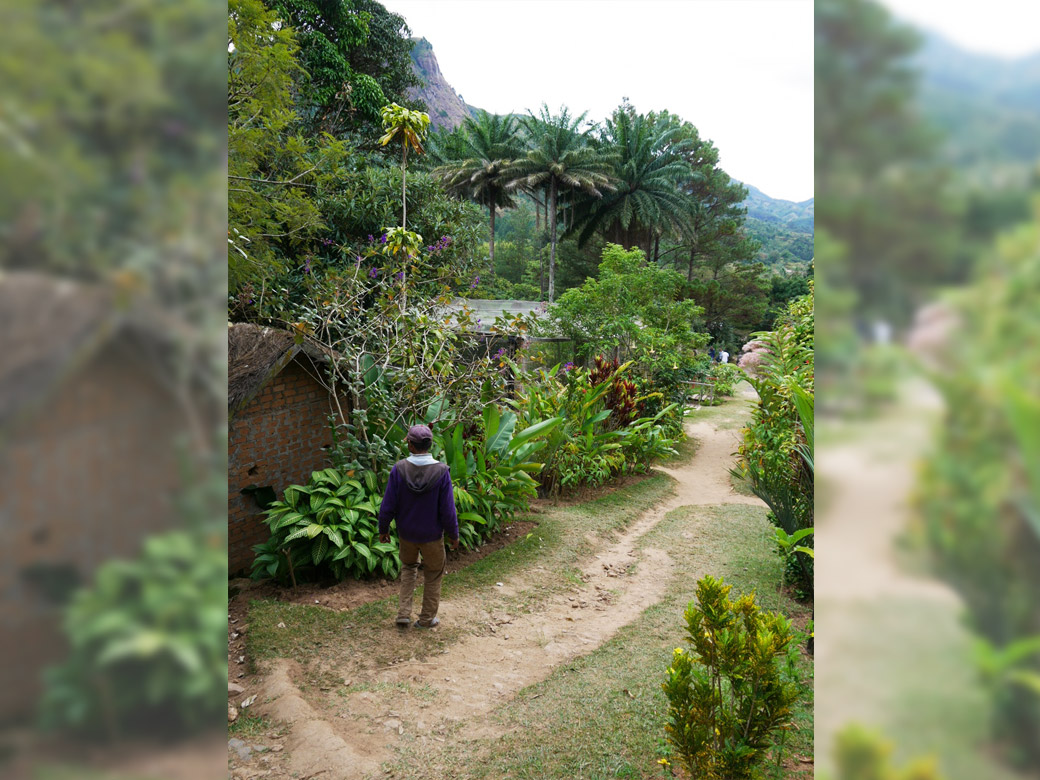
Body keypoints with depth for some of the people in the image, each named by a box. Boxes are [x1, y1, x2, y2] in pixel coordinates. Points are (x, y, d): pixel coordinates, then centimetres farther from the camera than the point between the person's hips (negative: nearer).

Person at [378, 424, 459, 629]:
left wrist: (383, 529, 7)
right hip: (432, 535, -2)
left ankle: (403, 614, 22)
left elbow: (388, 506, -10)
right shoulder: (441, 471, -20)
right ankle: (427, 618, 30)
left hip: (406, 534, 2)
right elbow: (448, 510, -15)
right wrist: (453, 534, 0)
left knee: (408, 568, 27)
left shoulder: (399, 469, -17)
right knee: (433, 574, 19)